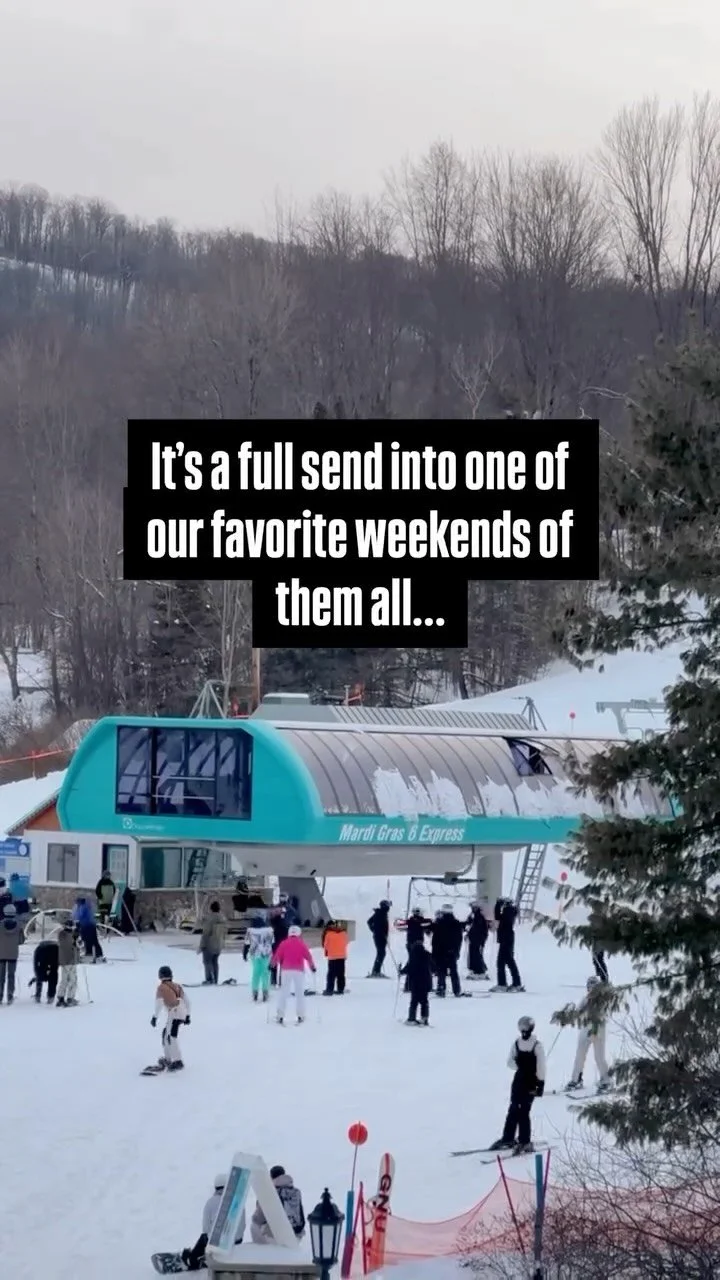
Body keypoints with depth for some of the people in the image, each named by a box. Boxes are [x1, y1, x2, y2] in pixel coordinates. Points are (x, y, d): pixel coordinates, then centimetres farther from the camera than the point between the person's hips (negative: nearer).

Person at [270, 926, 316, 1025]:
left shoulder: (284, 944, 2)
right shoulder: (302, 944, 0)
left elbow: (277, 956, -2)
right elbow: (308, 956, -3)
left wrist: (272, 964, 9)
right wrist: (312, 966, 6)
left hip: (286, 970, 1)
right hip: (299, 971, -1)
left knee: (284, 993, 4)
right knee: (300, 993, 8)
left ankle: (280, 1016, -1)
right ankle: (301, 1015, 5)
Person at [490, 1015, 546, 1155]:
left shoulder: (537, 1046, -10)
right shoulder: (517, 1043, 6)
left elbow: (541, 1066, -10)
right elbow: (510, 1061, 11)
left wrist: (541, 1084, -13)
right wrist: (518, 1065, -11)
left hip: (531, 1082, -5)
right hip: (519, 1080, 5)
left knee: (523, 1111, -8)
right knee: (513, 1110, 7)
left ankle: (525, 1143, 0)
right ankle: (508, 1139, 17)